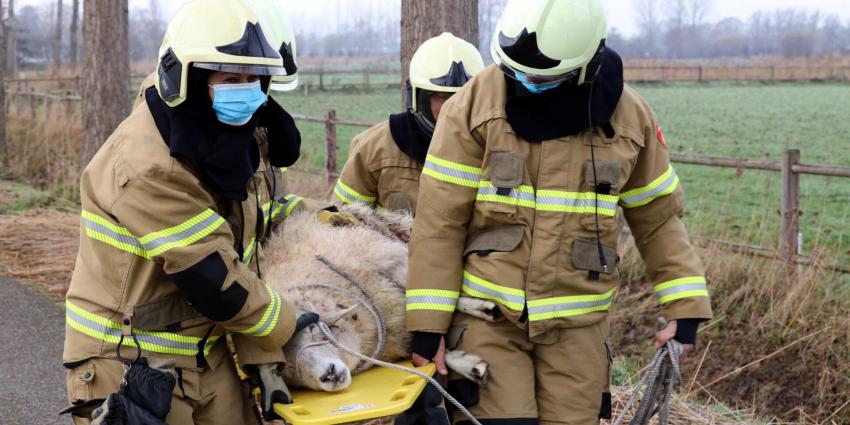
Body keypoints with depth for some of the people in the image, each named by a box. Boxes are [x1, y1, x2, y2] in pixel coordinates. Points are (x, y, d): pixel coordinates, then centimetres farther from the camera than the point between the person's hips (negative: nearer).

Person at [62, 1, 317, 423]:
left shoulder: (239, 140, 1)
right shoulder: (146, 165, -24)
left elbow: (244, 258, 2)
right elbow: (213, 279, -22)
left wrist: (261, 358, -4)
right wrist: (284, 323, -8)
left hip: (208, 352, 7)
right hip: (129, 364, -7)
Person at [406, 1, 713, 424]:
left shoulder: (629, 116, -1)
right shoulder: (476, 103, -9)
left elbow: (657, 218, 10)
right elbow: (440, 222, -8)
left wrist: (685, 306, 2)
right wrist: (428, 323, -10)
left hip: (576, 324, 3)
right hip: (487, 316, -2)